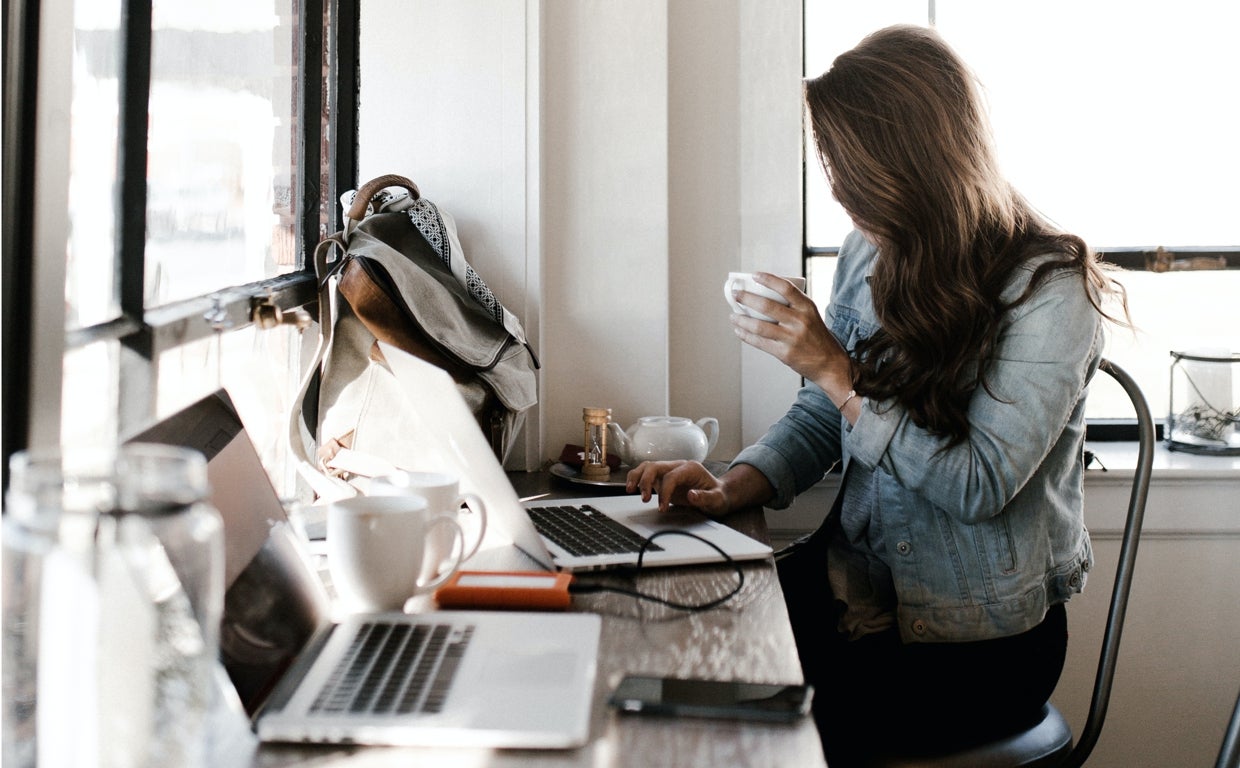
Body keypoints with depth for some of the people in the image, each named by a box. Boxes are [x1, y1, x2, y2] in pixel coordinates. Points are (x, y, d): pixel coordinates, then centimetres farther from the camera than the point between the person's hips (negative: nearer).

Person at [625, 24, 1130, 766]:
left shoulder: (1047, 289, -15)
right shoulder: (869, 256, 4)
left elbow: (981, 485, -20)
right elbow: (816, 423, 10)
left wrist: (837, 371, -21)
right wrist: (731, 489, -9)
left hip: (982, 640, -5)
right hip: (858, 589, 6)